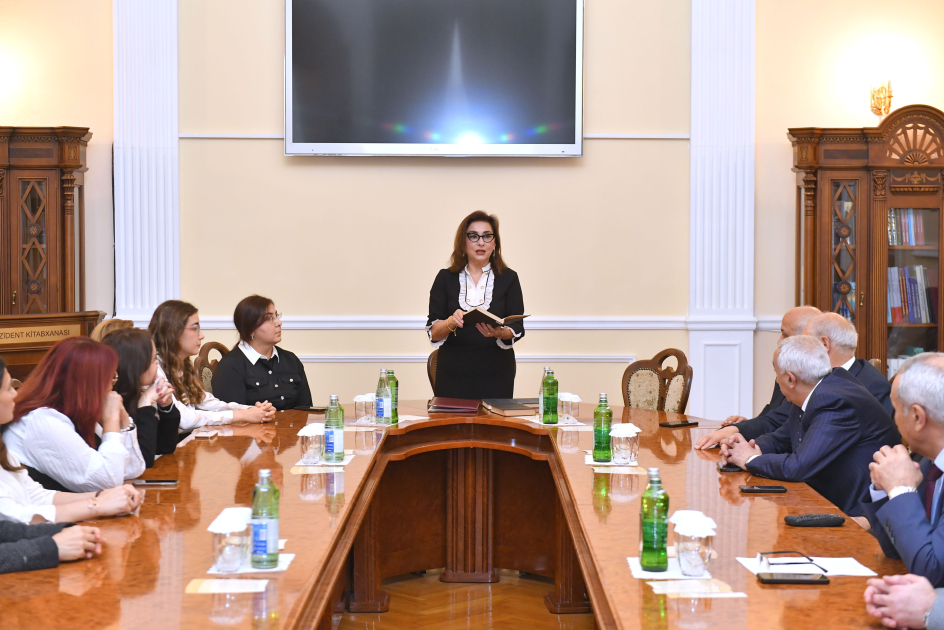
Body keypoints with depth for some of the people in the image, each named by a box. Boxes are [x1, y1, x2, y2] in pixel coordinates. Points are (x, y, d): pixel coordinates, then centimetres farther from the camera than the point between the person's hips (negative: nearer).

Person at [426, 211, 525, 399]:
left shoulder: (508, 278, 5)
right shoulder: (445, 278, 5)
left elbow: (517, 330, -1)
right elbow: (433, 332, 0)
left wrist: (500, 332, -23)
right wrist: (451, 323, -21)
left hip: (496, 375, 0)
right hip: (453, 374, 0)